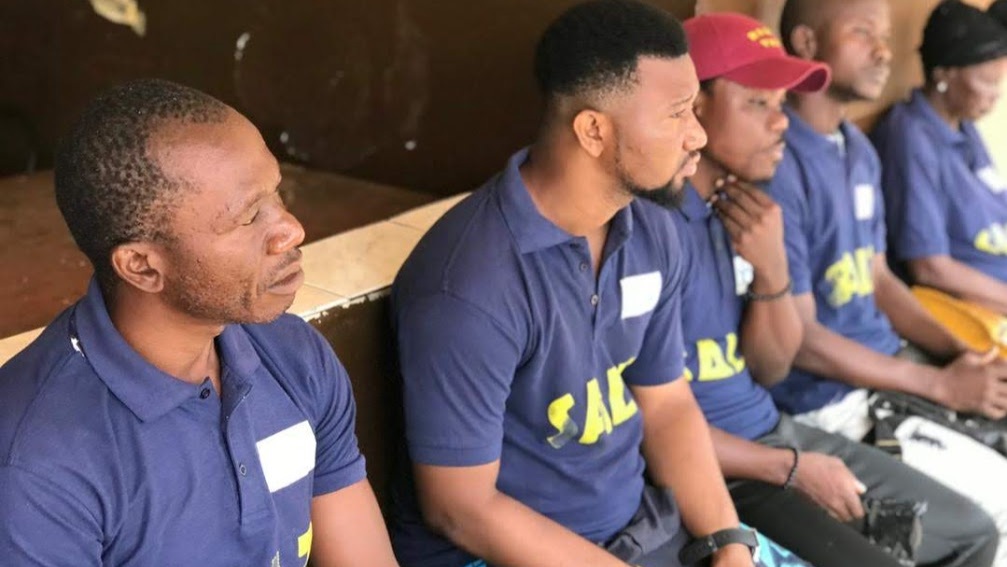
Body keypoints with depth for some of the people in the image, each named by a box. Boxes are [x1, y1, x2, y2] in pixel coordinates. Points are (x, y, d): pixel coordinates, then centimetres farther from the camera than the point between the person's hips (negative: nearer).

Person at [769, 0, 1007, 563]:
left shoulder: (861, 150, 9)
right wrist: (942, 384, -14)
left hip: (889, 367, 9)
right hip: (829, 400, -9)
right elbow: (799, 337, -19)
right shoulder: (779, 164, -20)